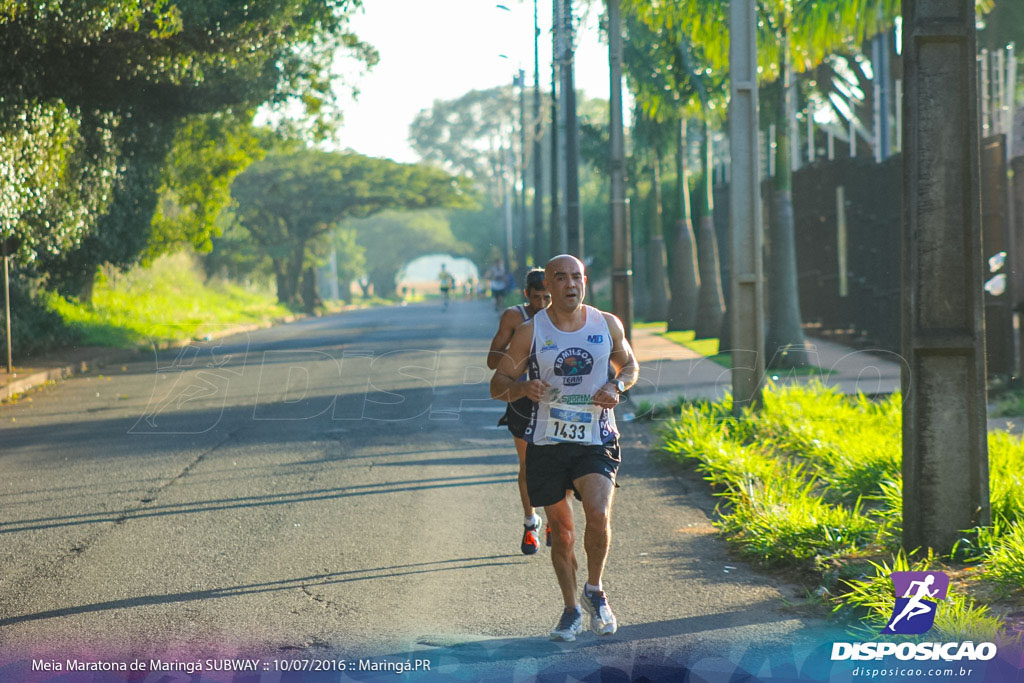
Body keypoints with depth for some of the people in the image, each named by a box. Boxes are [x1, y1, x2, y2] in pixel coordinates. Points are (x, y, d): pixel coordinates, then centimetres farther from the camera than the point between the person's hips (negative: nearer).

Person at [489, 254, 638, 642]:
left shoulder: (608, 326, 2)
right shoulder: (530, 333, -3)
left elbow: (629, 366, 18)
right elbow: (498, 384, 2)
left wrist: (617, 386, -5)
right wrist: (522, 387, -21)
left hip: (596, 440, 0)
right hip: (547, 442, 0)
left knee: (598, 515, -20)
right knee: (561, 528, 6)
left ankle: (594, 591, 4)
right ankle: (571, 610, 23)